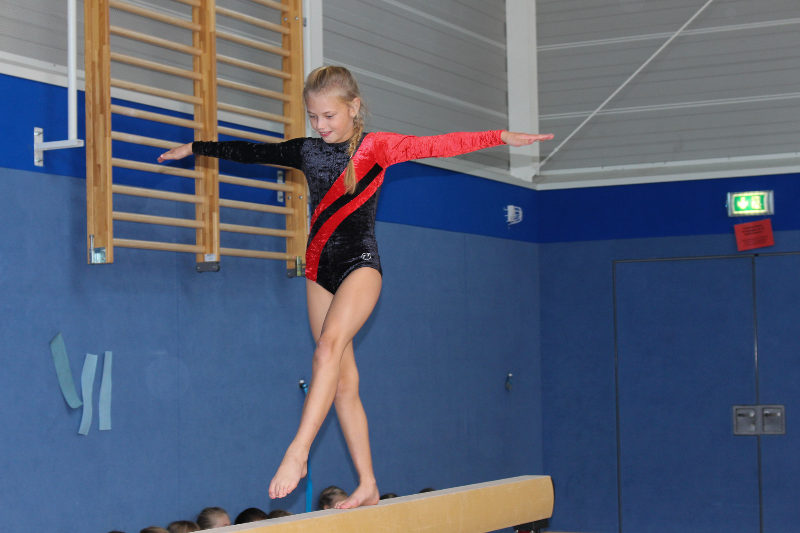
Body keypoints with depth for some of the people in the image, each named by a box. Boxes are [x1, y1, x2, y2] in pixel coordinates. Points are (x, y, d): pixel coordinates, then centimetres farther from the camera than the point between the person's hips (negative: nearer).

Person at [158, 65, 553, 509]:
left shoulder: (376, 147, -2)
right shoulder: (307, 151, 11)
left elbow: (439, 145, -10)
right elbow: (251, 152, 22)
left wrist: (501, 137, -18)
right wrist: (196, 148, 30)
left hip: (359, 264, -5)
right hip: (320, 269, 5)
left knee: (329, 347, -29)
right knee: (343, 382, 3)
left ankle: (297, 452, -35)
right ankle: (367, 486, 7)